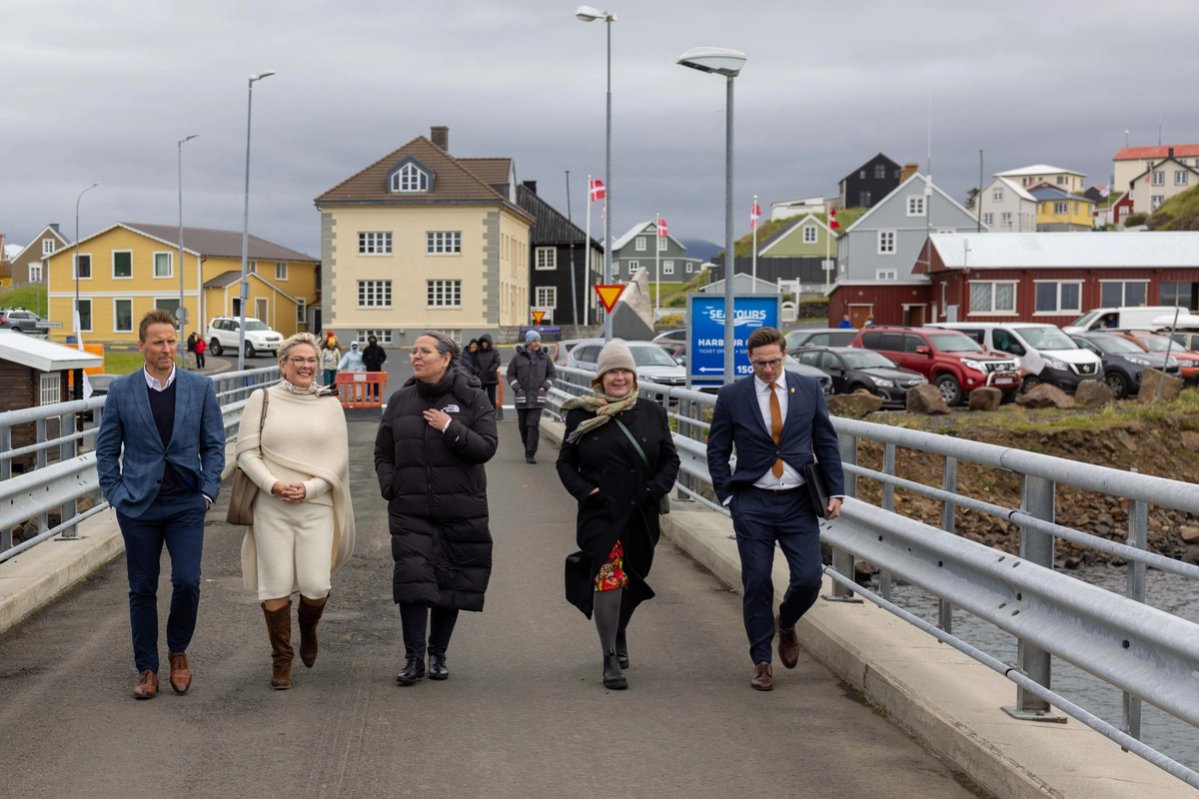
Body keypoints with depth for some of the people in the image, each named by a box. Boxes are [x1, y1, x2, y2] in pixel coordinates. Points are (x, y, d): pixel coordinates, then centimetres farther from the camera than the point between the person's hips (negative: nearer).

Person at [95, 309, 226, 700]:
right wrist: (116, 494, 0)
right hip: (138, 505, 0)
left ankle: (178, 650, 18)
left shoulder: (200, 387, 2)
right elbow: (107, 448, 7)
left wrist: (208, 491, -2)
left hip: (186, 505, 0)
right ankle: (147, 670, 16)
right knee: (142, 590, 5)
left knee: (187, 582, -8)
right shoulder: (121, 390, 1)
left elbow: (214, 444, 6)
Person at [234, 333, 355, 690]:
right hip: (271, 507, -1)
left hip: (316, 506, 1)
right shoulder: (262, 400, 4)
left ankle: (308, 629, 28)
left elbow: (338, 458, 3)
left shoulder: (329, 403, 8)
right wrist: (274, 485, -13)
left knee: (316, 585, -6)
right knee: (276, 586, -1)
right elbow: (247, 452, 0)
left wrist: (308, 488, -10)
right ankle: (281, 660, 14)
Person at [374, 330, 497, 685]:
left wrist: (451, 428, -17)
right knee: (413, 578, -11)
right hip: (410, 510, 1)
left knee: (451, 582, 7)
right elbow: (383, 453, 15)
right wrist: (390, 486, -1)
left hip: (460, 511, -1)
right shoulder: (400, 400, 8)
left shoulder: (473, 399, 0)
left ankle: (437, 654, 22)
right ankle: (413, 657, -1)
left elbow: (486, 447, -7)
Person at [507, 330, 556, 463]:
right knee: (523, 426, 8)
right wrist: (517, 388, -7)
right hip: (521, 397, 1)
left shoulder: (544, 357, 5)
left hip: (537, 398, -1)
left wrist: (545, 386, -1)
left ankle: (530, 454, -12)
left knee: (533, 425, -11)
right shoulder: (518, 357, 1)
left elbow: (551, 373, 13)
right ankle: (528, 448, 26)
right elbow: (510, 374, 5)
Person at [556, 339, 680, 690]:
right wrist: (584, 490, -10)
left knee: (632, 582, 14)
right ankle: (611, 659, -11)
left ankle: (619, 634, 45)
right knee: (609, 578, -18)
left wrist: (656, 489, -7)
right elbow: (565, 462, 6)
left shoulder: (652, 412, 6)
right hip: (600, 514, -3)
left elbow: (670, 459, 10)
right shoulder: (582, 414, 1)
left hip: (640, 516, 3)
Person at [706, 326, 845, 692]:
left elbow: (826, 443, 8)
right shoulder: (732, 397, -1)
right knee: (756, 583, -1)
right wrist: (728, 496, -2)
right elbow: (717, 452, 6)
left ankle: (786, 623, 27)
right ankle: (761, 662, 12)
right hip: (753, 503, -1)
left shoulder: (809, 389, 3)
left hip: (799, 501, 1)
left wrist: (835, 491, 2)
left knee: (809, 579, -6)